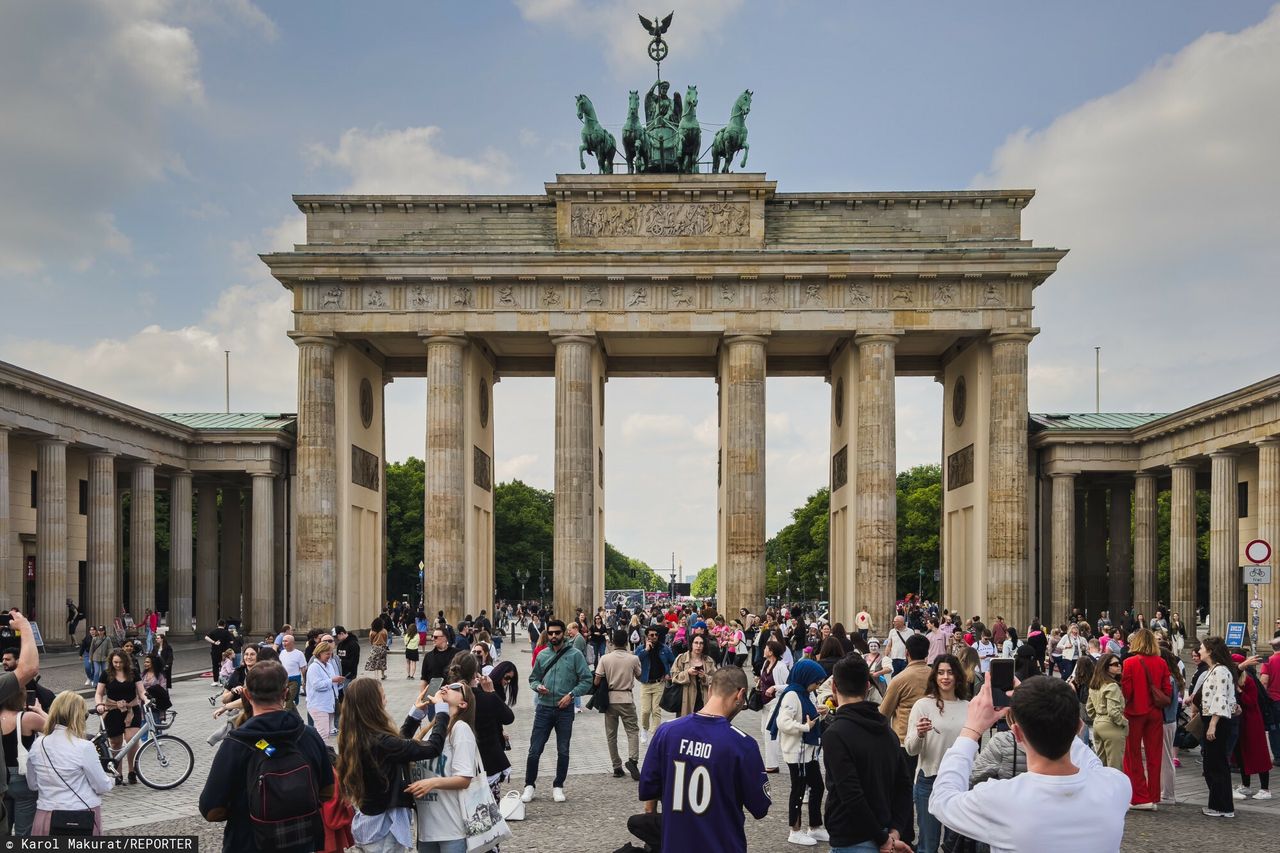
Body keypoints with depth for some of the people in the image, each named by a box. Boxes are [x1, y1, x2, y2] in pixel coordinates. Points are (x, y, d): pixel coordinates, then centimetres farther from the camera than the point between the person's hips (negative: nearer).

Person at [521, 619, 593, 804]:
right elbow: (533, 678, 15)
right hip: (544, 708, 2)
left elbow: (586, 680, -5)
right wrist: (537, 686, -7)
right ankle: (530, 785, 14)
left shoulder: (575, 655, -5)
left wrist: (571, 694, -15)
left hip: (565, 709, -2)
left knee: (563, 751, 9)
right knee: (535, 750, 1)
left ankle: (558, 786, 22)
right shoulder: (542, 655, 5)